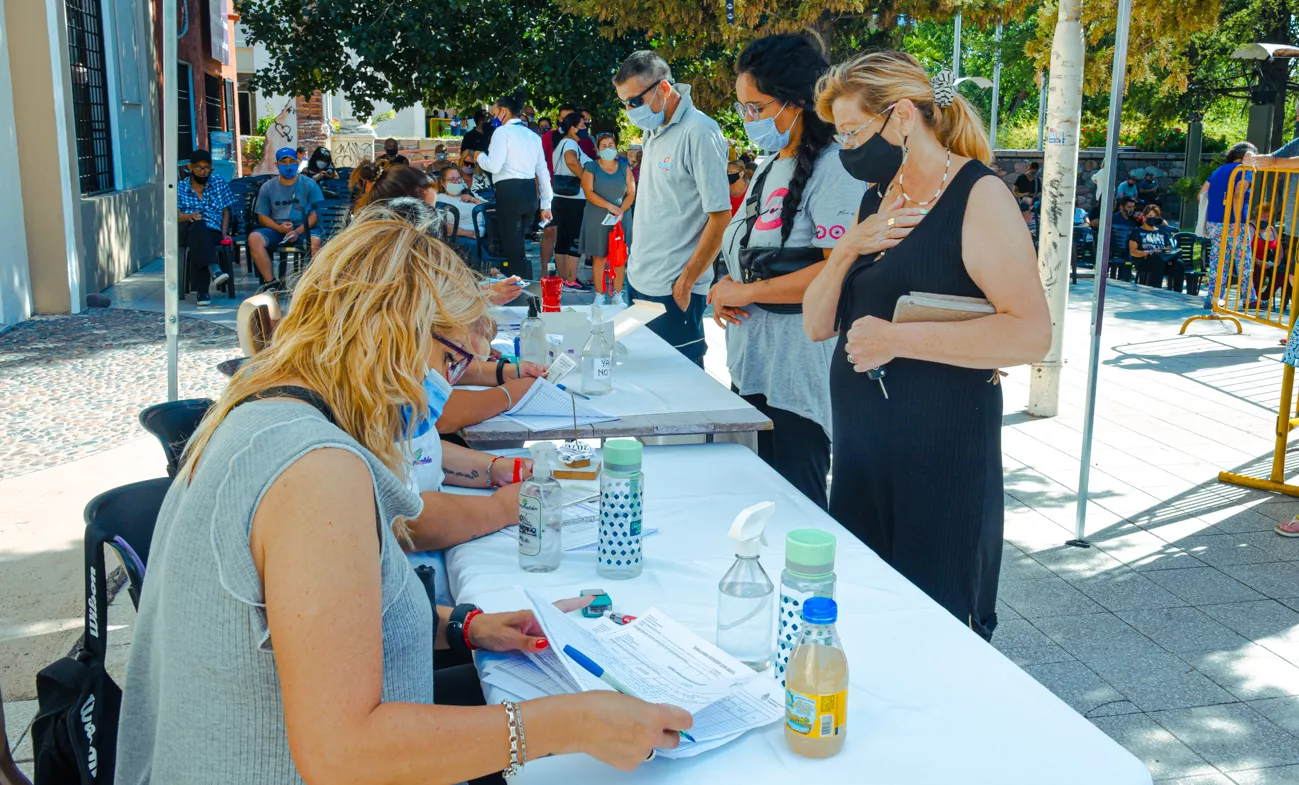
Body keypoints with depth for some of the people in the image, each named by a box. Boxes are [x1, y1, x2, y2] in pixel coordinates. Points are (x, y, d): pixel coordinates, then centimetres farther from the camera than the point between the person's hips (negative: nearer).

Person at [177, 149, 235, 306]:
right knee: (198, 226, -39)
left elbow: (225, 211, 15)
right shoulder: (179, 188, 17)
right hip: (187, 231, 0)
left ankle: (201, 291, -41)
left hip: (213, 233, 0)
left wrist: (224, 233, -3)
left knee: (198, 242, -38)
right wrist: (189, 216, -22)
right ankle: (214, 269, -57)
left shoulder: (219, 183, 19)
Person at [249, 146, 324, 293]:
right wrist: (279, 227, -12)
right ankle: (272, 282, -22)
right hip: (276, 229, 2)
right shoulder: (267, 187, 12)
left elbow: (316, 213, -2)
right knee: (254, 238, -27)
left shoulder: (309, 184, 6)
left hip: (304, 228, -2)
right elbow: (262, 216, 9)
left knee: (315, 240, -36)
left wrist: (298, 231, -17)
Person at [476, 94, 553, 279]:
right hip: (531, 193, 7)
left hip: (509, 192, -7)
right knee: (517, 245, 16)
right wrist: (545, 204, 20)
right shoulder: (533, 135, 17)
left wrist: (480, 156, 7)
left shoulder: (503, 132, -5)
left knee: (512, 248, -3)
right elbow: (543, 171, 16)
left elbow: (494, 166, -15)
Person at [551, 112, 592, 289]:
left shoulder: (560, 144, 19)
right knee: (574, 240, -6)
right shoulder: (570, 143, -11)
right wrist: (586, 179, -24)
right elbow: (571, 160, -33)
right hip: (574, 198, -10)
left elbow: (554, 169, 26)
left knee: (562, 239, 11)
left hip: (561, 197, 10)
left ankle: (562, 279, 16)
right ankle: (571, 281, -6)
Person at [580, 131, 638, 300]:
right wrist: (609, 206, -17)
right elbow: (589, 192, -8)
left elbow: (631, 193, 3)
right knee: (599, 257, -1)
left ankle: (617, 294, 8)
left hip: (620, 219, 2)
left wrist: (621, 210, -13)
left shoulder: (625, 168, 8)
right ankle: (599, 295, 4)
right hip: (597, 219, -2)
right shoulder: (591, 167, 3)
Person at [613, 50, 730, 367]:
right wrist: (637, 266, 13)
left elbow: (720, 217, -17)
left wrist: (685, 283, -15)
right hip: (641, 281, 8)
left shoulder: (698, 132, -14)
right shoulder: (653, 131, 11)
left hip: (673, 291, -8)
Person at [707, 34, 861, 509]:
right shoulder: (768, 168, 15)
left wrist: (748, 292, -17)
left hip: (799, 377, -9)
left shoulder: (832, 168, -14)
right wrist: (727, 292, 3)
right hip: (751, 364, 9)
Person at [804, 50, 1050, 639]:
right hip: (862, 447, 7)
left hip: (942, 456, -7)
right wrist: (849, 248, -7)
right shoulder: (875, 198, 12)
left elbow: (1031, 335, -20)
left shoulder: (979, 197, -11)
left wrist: (897, 338, -22)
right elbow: (817, 324, 10)